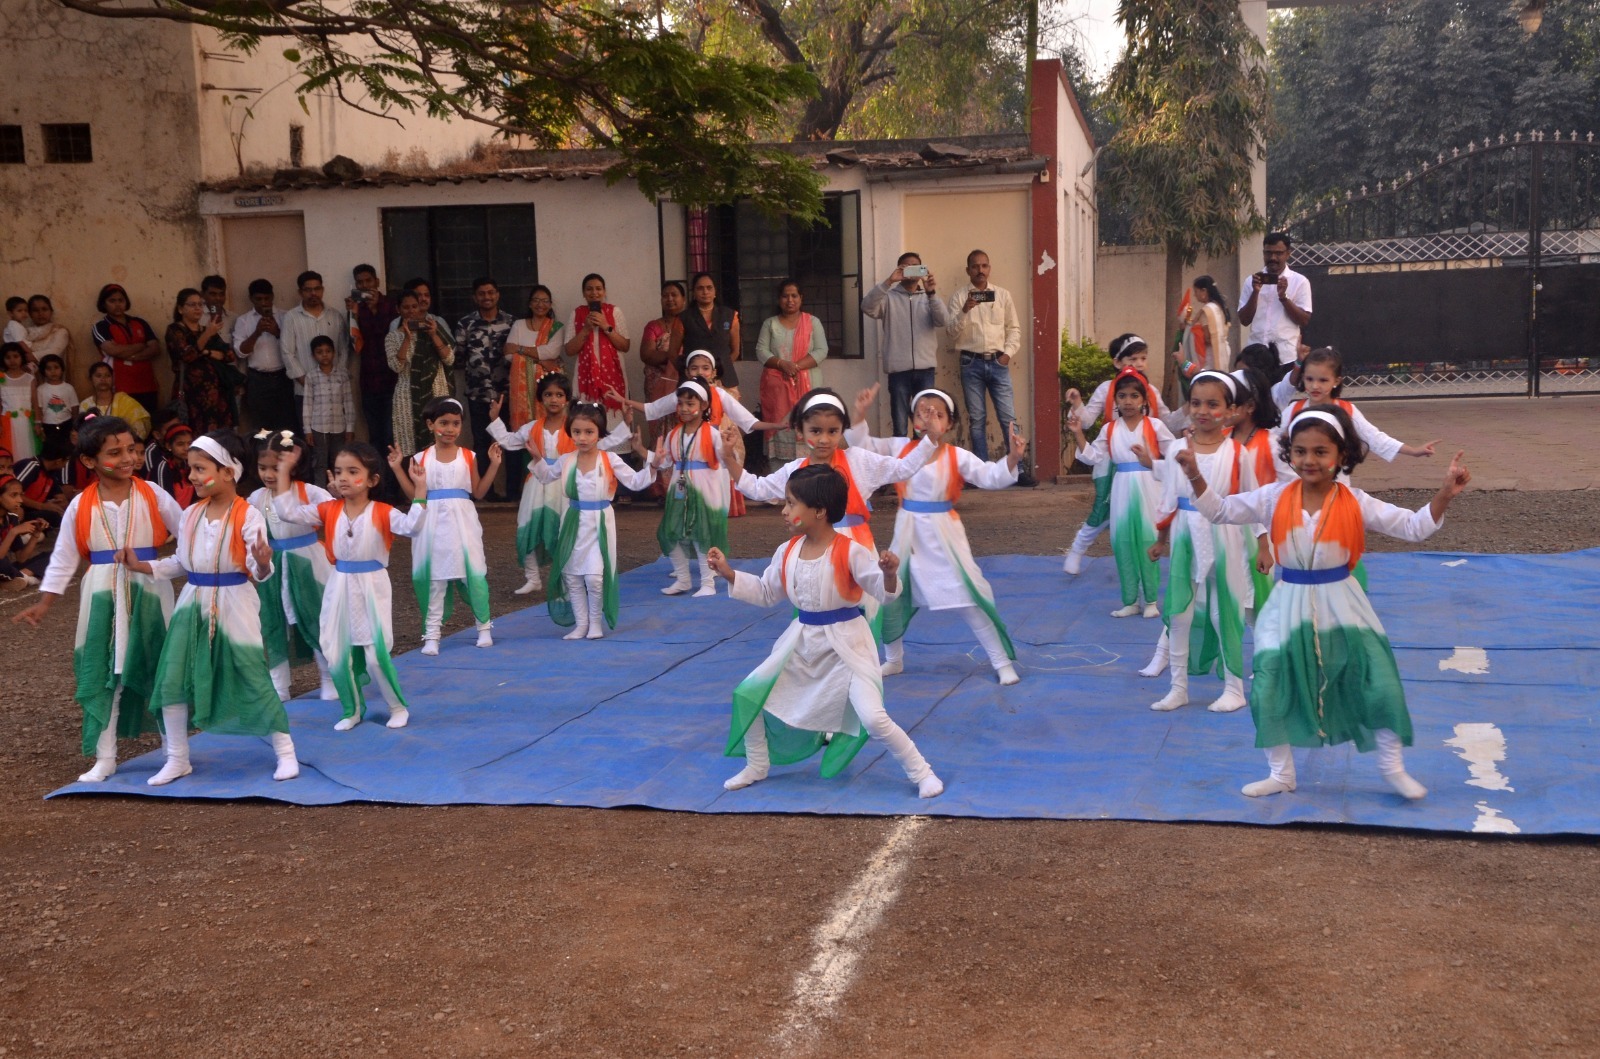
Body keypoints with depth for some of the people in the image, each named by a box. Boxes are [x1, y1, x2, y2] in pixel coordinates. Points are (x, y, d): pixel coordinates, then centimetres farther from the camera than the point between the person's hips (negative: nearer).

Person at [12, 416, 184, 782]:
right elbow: (64, 556, 2)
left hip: (149, 594, 0)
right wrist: (45, 602, -2)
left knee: (160, 672, 11)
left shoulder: (152, 496, -4)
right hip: (103, 598, 0)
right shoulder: (81, 506, -3)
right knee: (102, 675, 4)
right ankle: (104, 758, 13)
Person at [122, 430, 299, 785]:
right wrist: (139, 565, 8)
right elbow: (180, 563, 15)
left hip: (234, 607, -6)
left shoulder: (248, 516, -14)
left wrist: (263, 563, -40)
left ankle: (285, 752, 13)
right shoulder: (191, 514, 6)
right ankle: (177, 759, 20)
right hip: (193, 605, 6)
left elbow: (256, 570, -18)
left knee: (253, 682, -1)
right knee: (171, 682, 5)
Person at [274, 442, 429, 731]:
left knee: (376, 655, -5)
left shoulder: (382, 513, -12)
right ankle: (352, 710, 27)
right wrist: (284, 473, -5)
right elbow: (288, 512, -3)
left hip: (372, 588, -4)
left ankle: (398, 707, 18)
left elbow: (411, 527, -27)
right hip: (339, 589, 4)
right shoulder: (329, 510, 0)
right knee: (337, 657, 7)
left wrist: (420, 493, -35)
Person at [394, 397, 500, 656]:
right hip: (433, 524, 0)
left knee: (473, 574, 1)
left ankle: (484, 627, 19)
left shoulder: (468, 457, 4)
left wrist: (494, 465, -1)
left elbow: (478, 492, 4)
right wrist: (397, 469, -3)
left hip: (461, 522, 0)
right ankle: (431, 634, 9)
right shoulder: (421, 458, 3)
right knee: (433, 578, 2)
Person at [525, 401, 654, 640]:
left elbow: (635, 481, -5)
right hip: (573, 522, 4)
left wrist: (651, 464, -17)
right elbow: (546, 475, 21)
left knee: (594, 576, -13)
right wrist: (536, 458, 6)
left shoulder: (609, 460, -8)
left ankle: (596, 622, 10)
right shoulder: (566, 460, 2)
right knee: (571, 576, 8)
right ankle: (581, 624, 22)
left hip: (599, 523, -4)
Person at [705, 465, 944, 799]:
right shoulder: (787, 551, -1)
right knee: (749, 694, 4)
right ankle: (756, 767, 26)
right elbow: (766, 593, 12)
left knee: (873, 719, -17)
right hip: (803, 641, 6)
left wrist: (889, 573, -39)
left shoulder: (850, 552, -19)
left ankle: (921, 772, 7)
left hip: (846, 643, -6)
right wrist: (729, 573, 5)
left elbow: (884, 594, -17)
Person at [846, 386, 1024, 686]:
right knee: (891, 596, 14)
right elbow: (863, 446, 3)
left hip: (943, 534, -3)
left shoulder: (957, 456, -8)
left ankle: (1002, 662, 10)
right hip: (908, 533, 3)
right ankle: (893, 659, 37)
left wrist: (1012, 459, -33)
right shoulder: (900, 447, 0)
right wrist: (860, 415, -11)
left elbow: (990, 476, -15)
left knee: (969, 598, -3)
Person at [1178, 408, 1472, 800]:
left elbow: (1413, 526, -8)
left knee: (1379, 683, 0)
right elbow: (1219, 509, -1)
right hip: (1288, 608, 1)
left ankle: (1392, 766, 23)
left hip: (1341, 606, -1)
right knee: (1269, 691, 2)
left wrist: (1444, 495, -22)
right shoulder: (1274, 498, -5)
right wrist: (1195, 477, -16)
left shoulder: (1355, 503, -8)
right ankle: (1280, 773, 22)